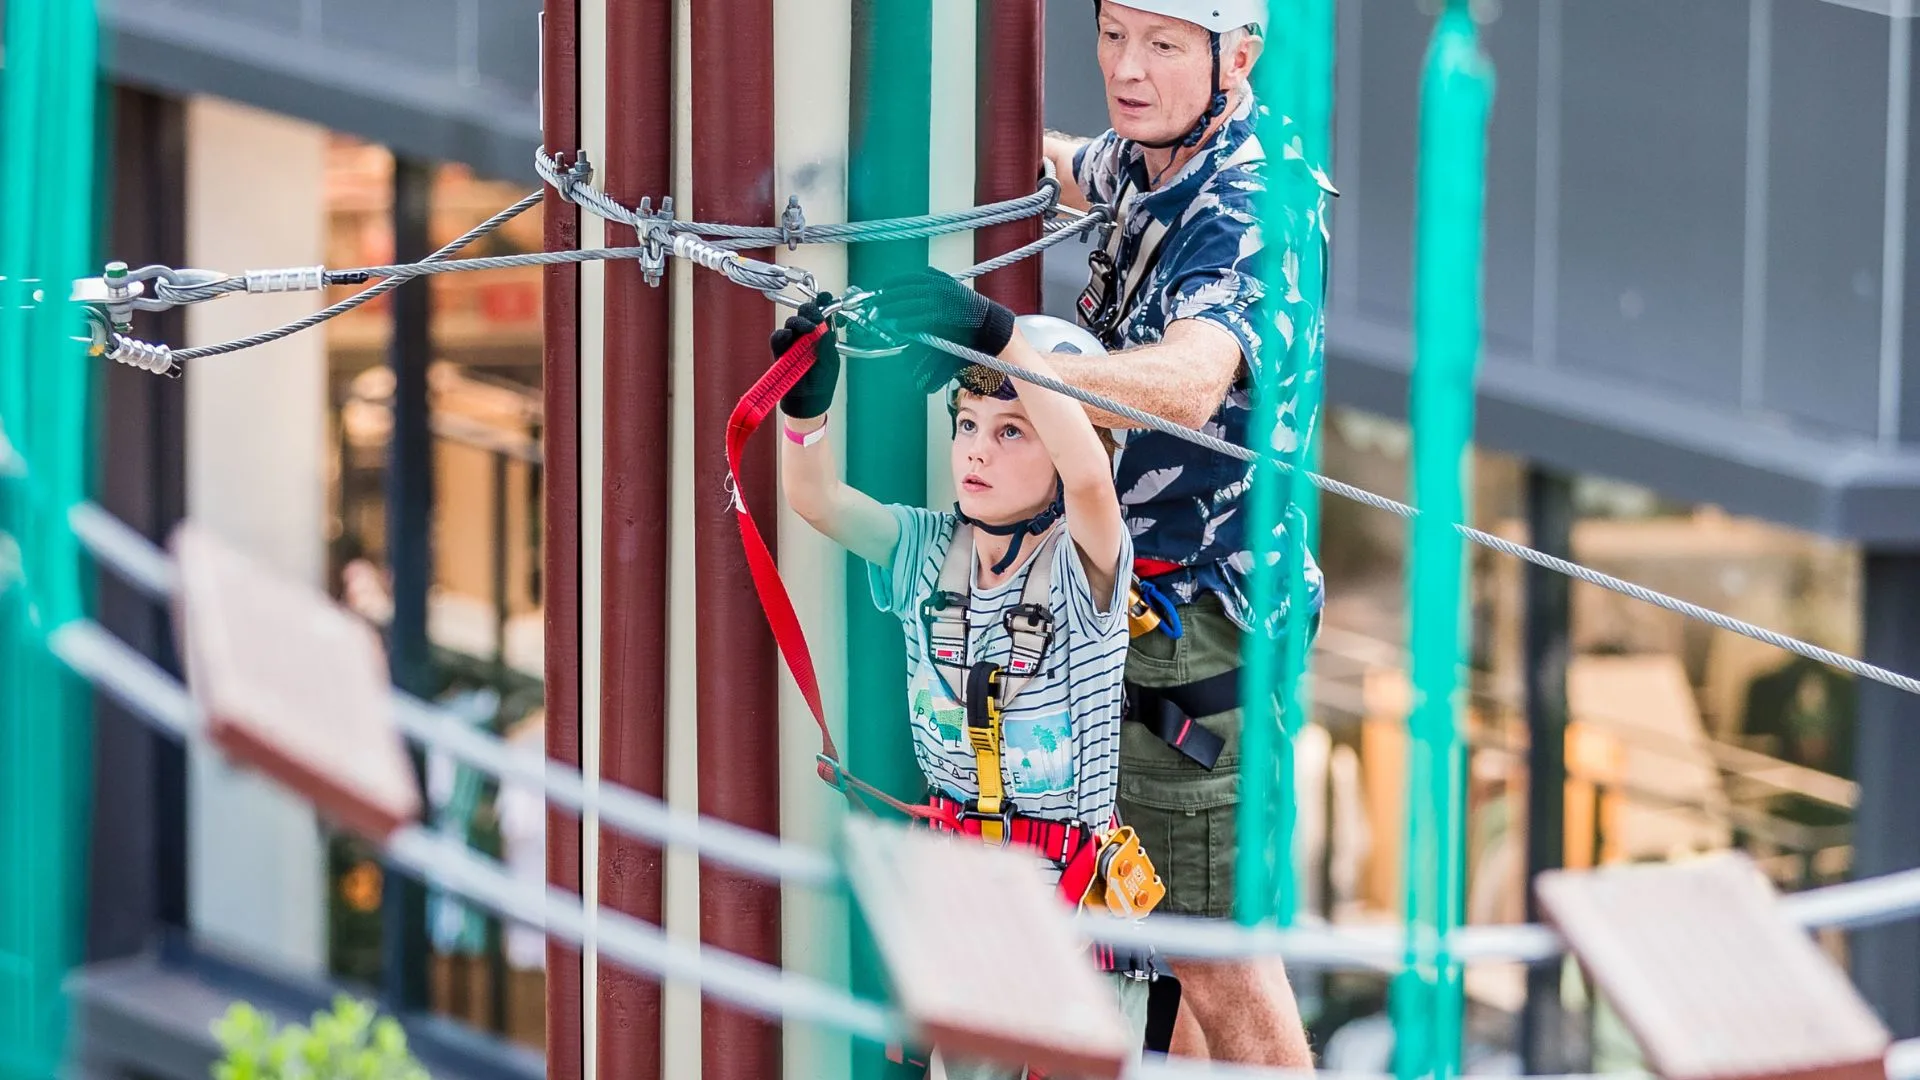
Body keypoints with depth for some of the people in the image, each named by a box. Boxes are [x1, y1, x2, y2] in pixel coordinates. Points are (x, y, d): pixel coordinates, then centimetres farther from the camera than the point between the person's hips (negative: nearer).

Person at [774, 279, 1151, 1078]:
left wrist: (1000, 334, -46)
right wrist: (804, 408, -29)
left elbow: (1090, 472, -35)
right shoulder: (927, 552, 1)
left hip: (1078, 888, -5)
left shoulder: (1082, 566, -15)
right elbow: (816, 498, -8)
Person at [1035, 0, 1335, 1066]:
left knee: (1216, 950, -4)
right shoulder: (1148, 158, 3)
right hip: (1137, 599, 9)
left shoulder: (1253, 206, -24)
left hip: (1200, 616, -9)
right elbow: (1066, 169, 29)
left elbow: (1189, 384, -43)